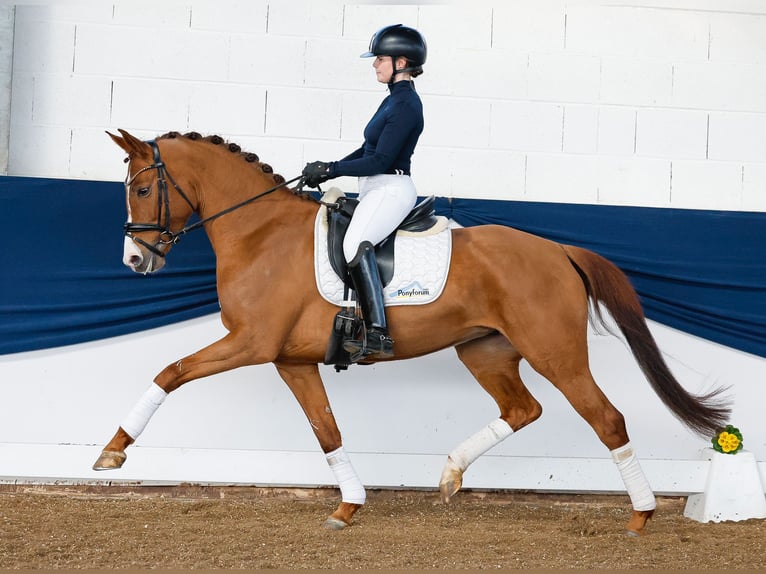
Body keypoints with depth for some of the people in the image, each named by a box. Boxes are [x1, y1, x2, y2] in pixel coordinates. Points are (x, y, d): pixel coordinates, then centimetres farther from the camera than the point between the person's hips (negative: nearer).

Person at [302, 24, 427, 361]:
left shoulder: (405, 105, -15)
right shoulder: (394, 100, 17)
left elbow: (380, 161, -19)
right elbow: (367, 151, 21)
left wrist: (329, 169, -16)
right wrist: (326, 173, 13)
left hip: (391, 190, -12)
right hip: (376, 191, 12)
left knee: (355, 244, -32)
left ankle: (378, 336, -39)